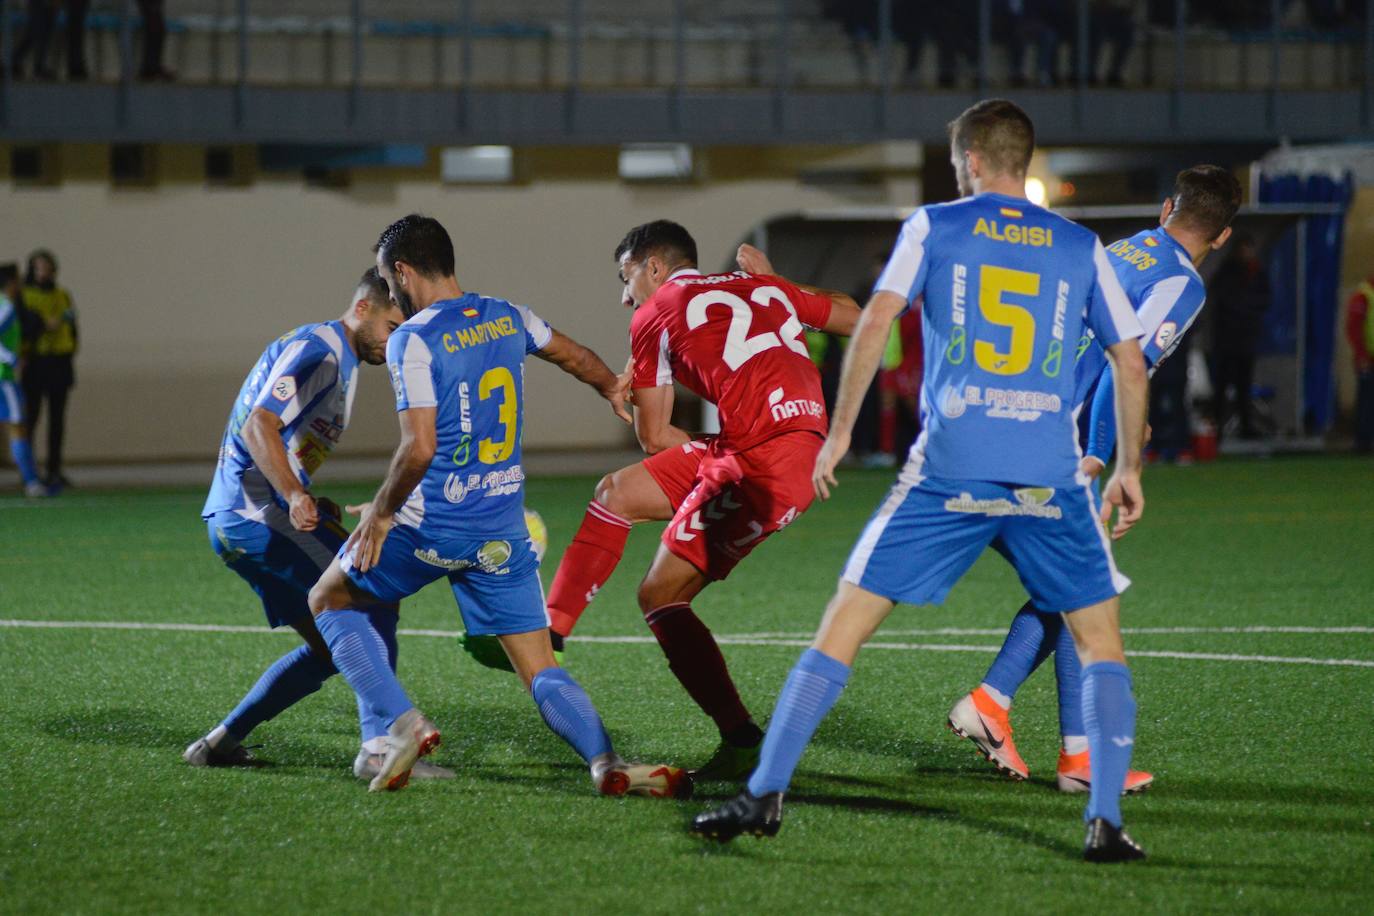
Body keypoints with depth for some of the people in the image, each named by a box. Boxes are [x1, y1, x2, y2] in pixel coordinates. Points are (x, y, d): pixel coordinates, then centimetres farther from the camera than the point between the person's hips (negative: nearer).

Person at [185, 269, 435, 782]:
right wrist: (295, 497, -35)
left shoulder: (343, 359, 21)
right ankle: (378, 748, -23)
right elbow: (259, 425, -23)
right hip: (255, 514, -11)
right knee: (371, 602, -16)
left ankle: (219, 743, 16)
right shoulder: (318, 348, -11)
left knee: (330, 647, 13)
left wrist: (307, 505, 21)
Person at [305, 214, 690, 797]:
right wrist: (614, 390, 45)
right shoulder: (508, 319, 8)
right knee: (541, 672, 7)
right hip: (504, 529, 6)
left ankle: (402, 725, 1)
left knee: (330, 601, 17)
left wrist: (381, 512, -6)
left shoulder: (413, 340, -12)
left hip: (434, 527, -5)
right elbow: (576, 358, 27)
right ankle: (606, 764, -18)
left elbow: (419, 447, -20)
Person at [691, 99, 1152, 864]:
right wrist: (1130, 468, 23)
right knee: (1100, 640, 14)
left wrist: (839, 432, 4)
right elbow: (1131, 363, 13)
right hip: (1052, 478, 1)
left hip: (950, 472, -1)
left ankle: (765, 795, 2)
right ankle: (1106, 822, 1)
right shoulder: (1081, 248, 13)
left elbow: (877, 321, -3)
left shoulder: (935, 228, 8)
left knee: (845, 625, 6)